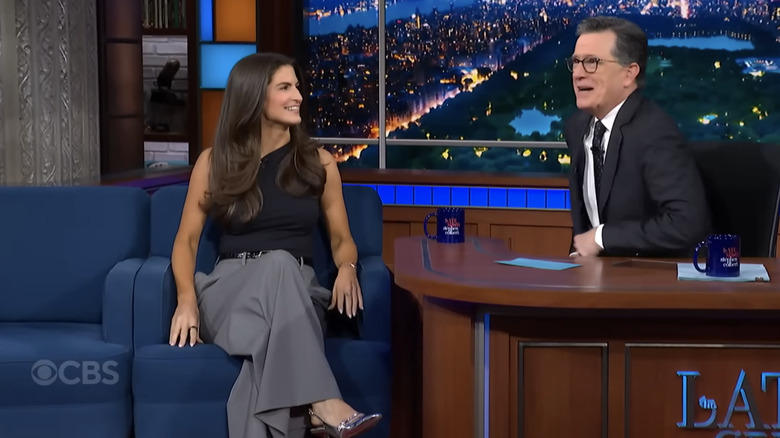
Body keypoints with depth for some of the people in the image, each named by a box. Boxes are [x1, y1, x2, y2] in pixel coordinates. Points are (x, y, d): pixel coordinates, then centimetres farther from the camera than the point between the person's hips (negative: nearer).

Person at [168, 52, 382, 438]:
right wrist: (187, 298, -13)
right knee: (278, 261, -37)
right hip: (231, 290, -1)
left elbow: (341, 238, 14)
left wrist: (347, 268, -11)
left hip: (296, 294, 1)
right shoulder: (214, 161, 8)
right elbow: (186, 240, 7)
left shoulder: (319, 162, 11)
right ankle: (322, 404, -50)